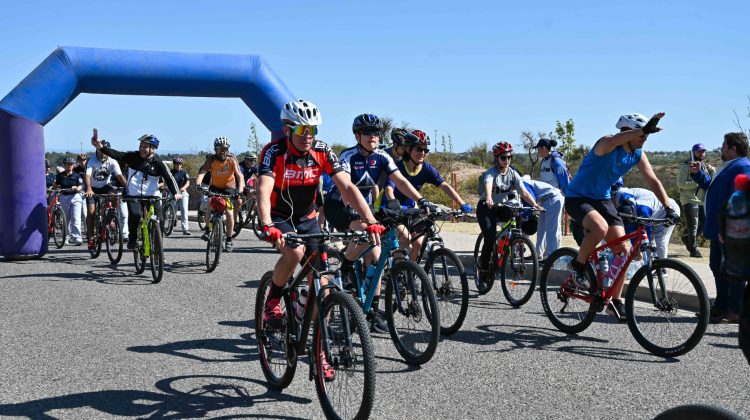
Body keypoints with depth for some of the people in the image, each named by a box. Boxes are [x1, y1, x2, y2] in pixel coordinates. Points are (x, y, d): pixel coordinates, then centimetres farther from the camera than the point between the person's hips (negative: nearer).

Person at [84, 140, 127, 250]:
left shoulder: (112, 162, -16)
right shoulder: (92, 161, -21)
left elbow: (120, 176, -26)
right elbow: (87, 176, -35)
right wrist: (88, 189, -54)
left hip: (105, 186, 1)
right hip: (93, 188, -1)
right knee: (91, 212, -11)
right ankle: (91, 237, 0)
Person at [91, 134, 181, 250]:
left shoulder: (158, 164, -3)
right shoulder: (133, 157, 1)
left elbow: (169, 178, -12)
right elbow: (116, 154, -9)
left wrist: (175, 193, -28)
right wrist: (101, 147, -24)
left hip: (152, 197, 0)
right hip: (133, 196, 0)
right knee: (135, 214, -28)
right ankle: (132, 239, -6)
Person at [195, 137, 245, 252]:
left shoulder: (232, 159, -20)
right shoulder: (211, 159, -18)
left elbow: (239, 175, -30)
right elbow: (202, 172, -31)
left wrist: (240, 189, -46)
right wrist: (198, 184, -50)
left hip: (229, 187, -1)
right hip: (215, 186, 1)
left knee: (229, 212, -11)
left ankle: (229, 240, 3)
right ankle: (207, 230, -13)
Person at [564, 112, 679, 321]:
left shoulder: (638, 155, -1)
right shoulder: (606, 144, -22)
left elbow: (653, 181, 2)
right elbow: (611, 141, -48)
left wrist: (669, 207, -11)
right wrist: (642, 129, -60)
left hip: (602, 199, 7)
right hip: (577, 197, -7)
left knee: (623, 249, -3)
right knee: (600, 227, -37)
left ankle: (615, 301, 9)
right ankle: (578, 265, -10)